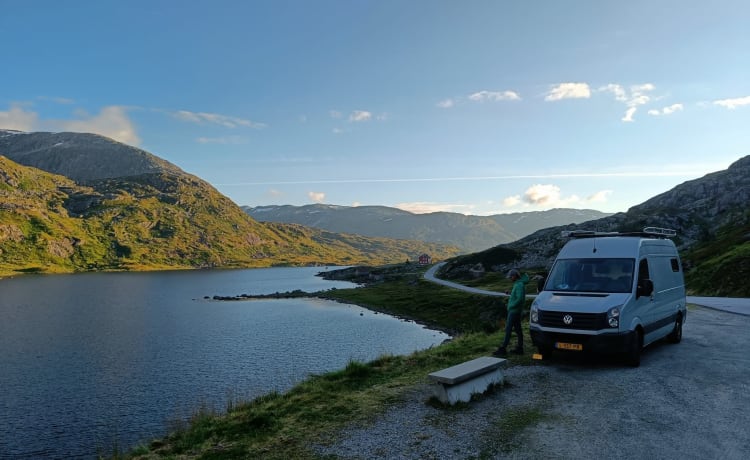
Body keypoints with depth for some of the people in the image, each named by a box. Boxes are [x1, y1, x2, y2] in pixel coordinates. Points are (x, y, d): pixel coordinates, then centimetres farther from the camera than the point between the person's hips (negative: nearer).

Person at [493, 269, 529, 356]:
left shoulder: (519, 285, -17)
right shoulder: (518, 284, 14)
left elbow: (520, 299, -25)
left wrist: (511, 306, -16)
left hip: (514, 311, -10)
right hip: (515, 311, 10)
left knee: (508, 329, -8)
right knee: (518, 329, 11)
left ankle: (503, 349, -7)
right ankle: (520, 348, 15)